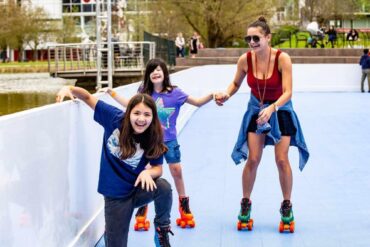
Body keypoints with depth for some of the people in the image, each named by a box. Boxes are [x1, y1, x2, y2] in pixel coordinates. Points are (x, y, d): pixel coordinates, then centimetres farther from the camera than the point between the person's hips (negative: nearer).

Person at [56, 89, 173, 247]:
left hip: (137, 190, 1)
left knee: (164, 187, -30)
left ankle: (162, 228, -4)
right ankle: (111, 231, 32)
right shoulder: (115, 119, -15)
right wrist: (69, 89, -26)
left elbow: (158, 168, -6)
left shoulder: (153, 139, -14)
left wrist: (148, 172, -29)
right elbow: (88, 97, -8)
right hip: (115, 196, 0)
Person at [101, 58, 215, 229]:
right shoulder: (145, 93, -6)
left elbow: (198, 102, -4)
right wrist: (112, 93, 3)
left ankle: (184, 206, 23)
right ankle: (142, 208, 17)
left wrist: (212, 95, -21)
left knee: (177, 171, 3)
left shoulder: (174, 93, -9)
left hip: (169, 140, 0)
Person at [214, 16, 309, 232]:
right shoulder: (245, 60, -16)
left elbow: (288, 92, -28)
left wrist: (271, 109, -43)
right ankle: (245, 204, 16)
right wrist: (226, 95, -20)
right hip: (256, 111, 2)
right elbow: (236, 83, 1)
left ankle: (287, 206, 15)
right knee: (252, 159, -2)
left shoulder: (282, 59, -24)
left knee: (282, 160, -4)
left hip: (281, 111, -2)